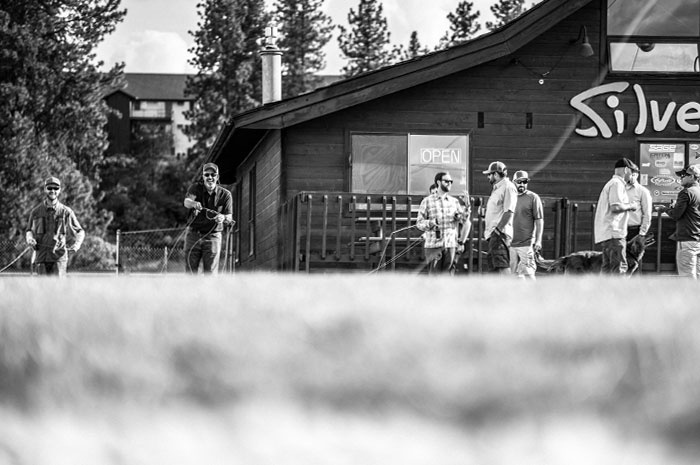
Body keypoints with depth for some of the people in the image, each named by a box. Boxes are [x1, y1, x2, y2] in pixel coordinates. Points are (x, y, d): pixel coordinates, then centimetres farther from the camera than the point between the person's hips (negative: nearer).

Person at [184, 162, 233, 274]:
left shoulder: (225, 194, -2)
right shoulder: (195, 188, -3)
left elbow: (229, 218, -4)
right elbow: (186, 202, -22)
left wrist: (223, 218, -29)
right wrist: (193, 203, -47)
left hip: (213, 235, -1)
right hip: (193, 234, 1)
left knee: (211, 272, -6)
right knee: (190, 272, 1)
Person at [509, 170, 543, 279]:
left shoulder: (533, 198, 0)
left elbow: (539, 220, -3)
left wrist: (538, 241, -11)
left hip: (526, 244, -5)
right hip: (510, 244, 5)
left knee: (528, 272, -9)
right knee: (514, 274, 4)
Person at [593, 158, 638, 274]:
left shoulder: (611, 183, 23)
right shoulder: (617, 184, -9)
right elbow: (615, 207, -20)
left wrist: (628, 206, 17)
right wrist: (630, 206, -6)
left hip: (605, 233, 10)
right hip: (613, 232, -10)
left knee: (607, 267, 11)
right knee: (619, 266, -13)